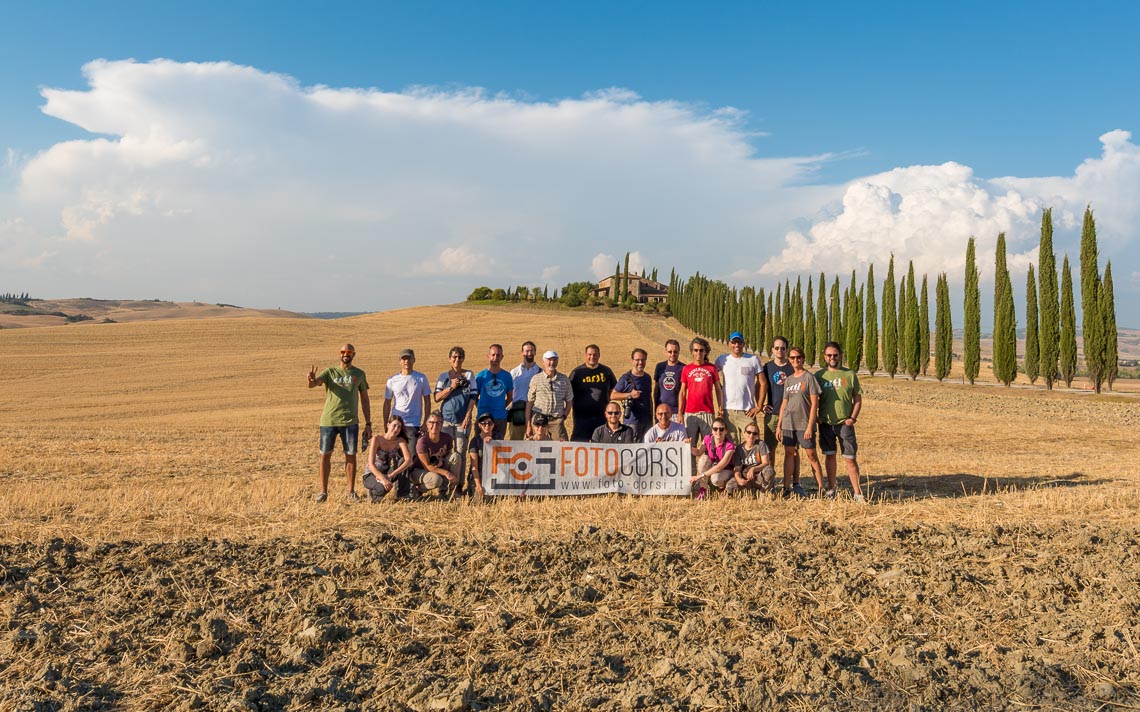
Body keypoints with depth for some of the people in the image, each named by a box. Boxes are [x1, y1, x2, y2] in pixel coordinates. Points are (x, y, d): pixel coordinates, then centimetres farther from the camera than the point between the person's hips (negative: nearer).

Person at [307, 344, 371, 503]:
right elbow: (313, 384, -13)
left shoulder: (359, 374, 8)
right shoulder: (330, 372, 5)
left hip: (350, 422, 0)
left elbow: (364, 400, 10)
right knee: (325, 455, 3)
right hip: (328, 420, 0)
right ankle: (323, 492, 13)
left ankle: (351, 492, 12)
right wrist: (311, 380, -38)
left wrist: (368, 424, 5)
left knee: (351, 455, 2)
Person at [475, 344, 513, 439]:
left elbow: (510, 397, 15)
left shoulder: (507, 376, 6)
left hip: (501, 418, 1)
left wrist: (502, 408, 5)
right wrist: (481, 408, 0)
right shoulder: (481, 376, 2)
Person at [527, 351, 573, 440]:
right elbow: (529, 403, 3)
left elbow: (569, 401, 17)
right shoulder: (536, 379, 3)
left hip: (557, 421, 1)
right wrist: (528, 425, -1)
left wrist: (563, 416, 4)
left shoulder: (564, 380, 9)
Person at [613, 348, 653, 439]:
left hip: (647, 419, 6)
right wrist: (630, 395, -15)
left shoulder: (647, 378, 13)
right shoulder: (626, 378, -5)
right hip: (632, 421, -6)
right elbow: (613, 395, -6)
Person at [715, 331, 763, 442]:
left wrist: (759, 406, -1)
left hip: (747, 411, -1)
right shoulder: (722, 360, 7)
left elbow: (762, 383, 5)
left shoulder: (753, 359, 4)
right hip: (728, 410, 1)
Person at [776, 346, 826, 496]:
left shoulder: (809, 377, -4)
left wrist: (810, 426, -14)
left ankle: (821, 488, 4)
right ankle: (786, 487, 8)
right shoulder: (788, 380, 12)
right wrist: (779, 425, 10)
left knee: (812, 455, -1)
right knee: (789, 453, 5)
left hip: (804, 423, -5)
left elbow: (814, 404, -8)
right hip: (788, 423, 5)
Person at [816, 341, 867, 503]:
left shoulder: (850, 375, 1)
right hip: (825, 423, 1)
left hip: (844, 423, -1)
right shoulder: (819, 375, 3)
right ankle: (831, 488, 21)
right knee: (829, 455, 11)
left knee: (850, 458, -2)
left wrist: (853, 418, -6)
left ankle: (857, 492, 6)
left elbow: (858, 399, 5)